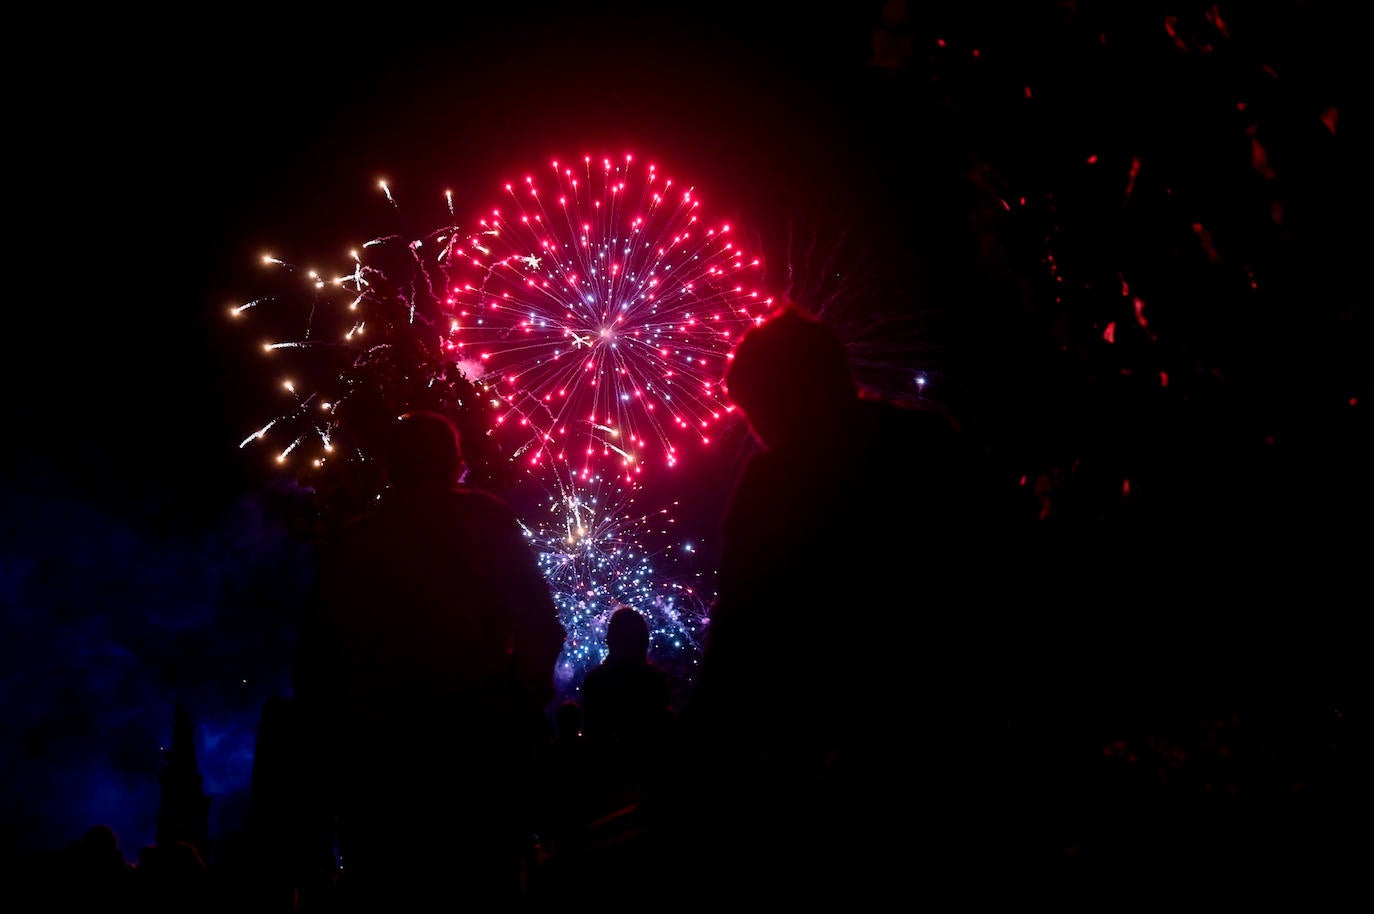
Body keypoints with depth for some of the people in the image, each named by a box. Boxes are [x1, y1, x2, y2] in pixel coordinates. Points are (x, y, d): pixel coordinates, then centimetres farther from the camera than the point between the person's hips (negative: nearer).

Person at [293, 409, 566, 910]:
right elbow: (538, 625, -6)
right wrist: (527, 708, 6)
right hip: (478, 744, -3)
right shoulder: (483, 519, 1)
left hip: (374, 756, 3)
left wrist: (336, 759, 17)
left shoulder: (345, 543, 10)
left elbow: (316, 666, 11)